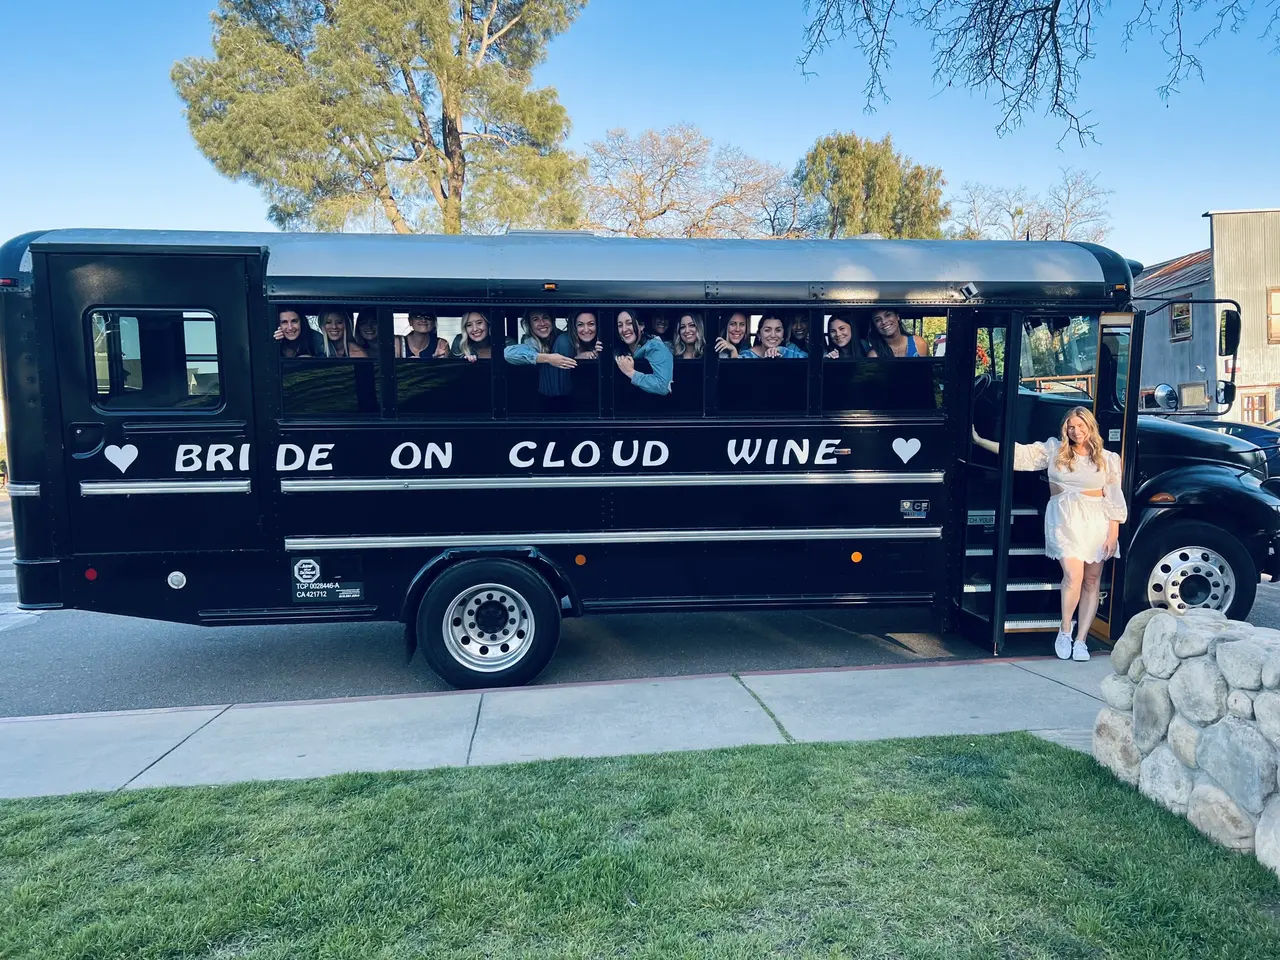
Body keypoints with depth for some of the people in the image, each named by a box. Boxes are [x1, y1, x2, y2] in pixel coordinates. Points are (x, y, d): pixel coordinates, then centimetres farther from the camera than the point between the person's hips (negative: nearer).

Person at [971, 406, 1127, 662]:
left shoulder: (1108, 459, 9)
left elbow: (1114, 499, 7)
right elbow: (1020, 453, 2)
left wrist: (1113, 533, 0)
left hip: (1096, 521, 2)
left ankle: (1081, 640, 11)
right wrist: (980, 440, -4)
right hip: (1064, 519, -2)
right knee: (1073, 576, -16)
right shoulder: (1054, 449, 8)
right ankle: (1064, 631, 4)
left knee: (1091, 582, 3)